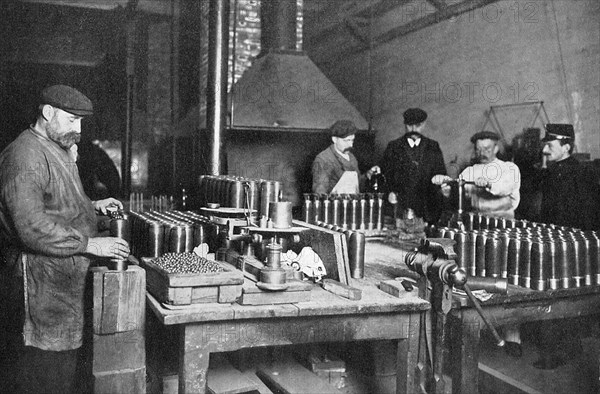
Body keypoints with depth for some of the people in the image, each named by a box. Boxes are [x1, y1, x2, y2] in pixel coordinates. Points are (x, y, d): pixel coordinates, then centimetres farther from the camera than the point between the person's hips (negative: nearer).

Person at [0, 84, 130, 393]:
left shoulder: (59, 150, 16)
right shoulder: (25, 156, -18)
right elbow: (31, 228, -25)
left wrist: (92, 206, 11)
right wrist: (89, 244, -22)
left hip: (66, 280, 10)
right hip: (41, 281, -10)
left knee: (66, 364, 18)